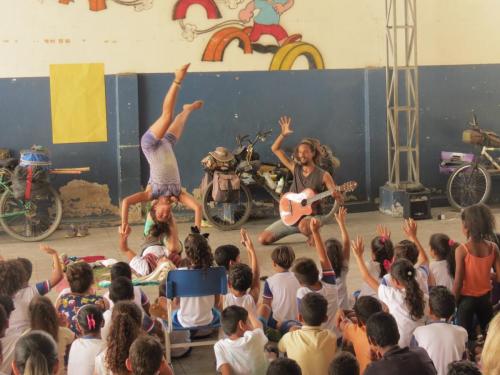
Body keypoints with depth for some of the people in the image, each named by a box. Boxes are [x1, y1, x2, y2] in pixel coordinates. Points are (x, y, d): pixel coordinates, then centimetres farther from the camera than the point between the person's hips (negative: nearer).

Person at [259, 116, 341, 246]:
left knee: (303, 225, -43)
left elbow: (338, 198, -12)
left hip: (313, 216, -5)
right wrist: (283, 134, -10)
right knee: (263, 239, -5)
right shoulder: (295, 168, 3)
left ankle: (313, 235, -5)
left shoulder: (323, 175, -7)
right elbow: (275, 149, 5)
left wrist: (336, 195, -36)